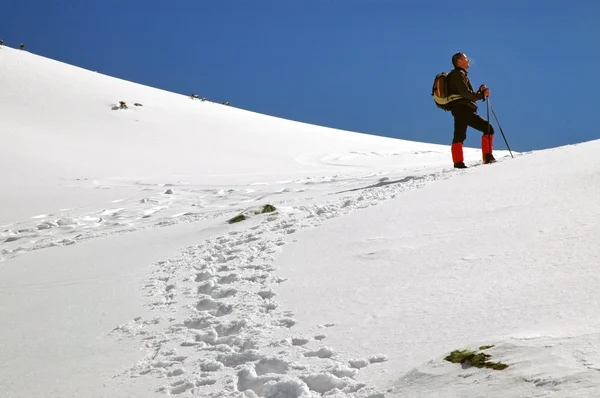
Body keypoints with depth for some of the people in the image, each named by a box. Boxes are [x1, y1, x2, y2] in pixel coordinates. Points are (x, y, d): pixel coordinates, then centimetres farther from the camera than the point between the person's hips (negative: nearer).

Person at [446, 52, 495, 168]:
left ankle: (488, 158, 3)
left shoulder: (462, 75, 31)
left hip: (468, 111, 10)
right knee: (460, 135, -19)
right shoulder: (458, 74, 0)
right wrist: (482, 94, -7)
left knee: (488, 128, 7)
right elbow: (465, 93, -13)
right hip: (461, 109, -10)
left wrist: (481, 91, 14)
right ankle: (458, 162, -29)